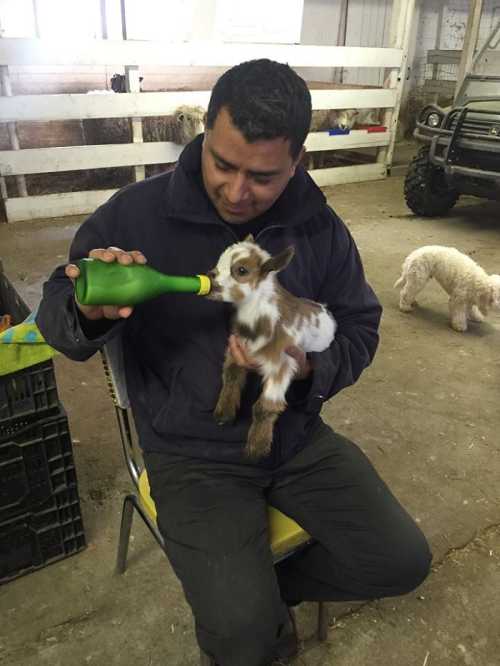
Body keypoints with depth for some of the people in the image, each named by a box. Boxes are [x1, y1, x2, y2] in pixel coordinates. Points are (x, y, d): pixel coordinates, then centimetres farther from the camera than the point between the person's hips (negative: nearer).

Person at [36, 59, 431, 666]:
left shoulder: (320, 228, -5)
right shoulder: (135, 214, -14)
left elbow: (360, 329, 4)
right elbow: (56, 315, -4)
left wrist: (309, 367, -19)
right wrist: (88, 311, -30)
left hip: (297, 435, 4)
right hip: (192, 452, -3)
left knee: (403, 563, 2)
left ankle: (257, 585, 25)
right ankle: (240, 599, 25)